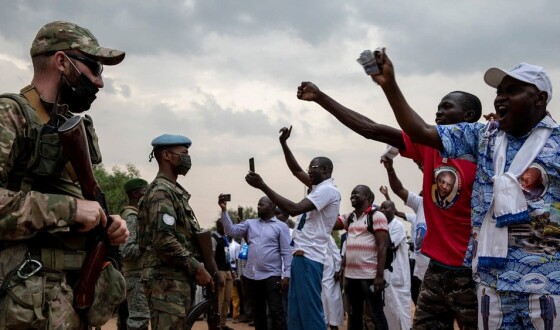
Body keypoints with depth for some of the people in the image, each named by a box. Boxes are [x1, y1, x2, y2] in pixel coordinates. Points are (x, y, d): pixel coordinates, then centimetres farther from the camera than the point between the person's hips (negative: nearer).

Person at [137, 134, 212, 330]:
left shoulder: (175, 191, 20)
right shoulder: (161, 191, -11)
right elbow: (164, 240, -22)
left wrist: (198, 268, 15)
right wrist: (197, 268, -16)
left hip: (179, 279, 10)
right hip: (168, 281, -10)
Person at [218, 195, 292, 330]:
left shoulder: (281, 226, 0)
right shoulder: (250, 223, 13)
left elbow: (287, 252, -4)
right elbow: (232, 230, 3)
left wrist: (286, 275, -12)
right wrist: (224, 210, -6)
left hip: (271, 275, -5)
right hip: (252, 275, 5)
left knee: (276, 311, -5)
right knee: (257, 312, 12)